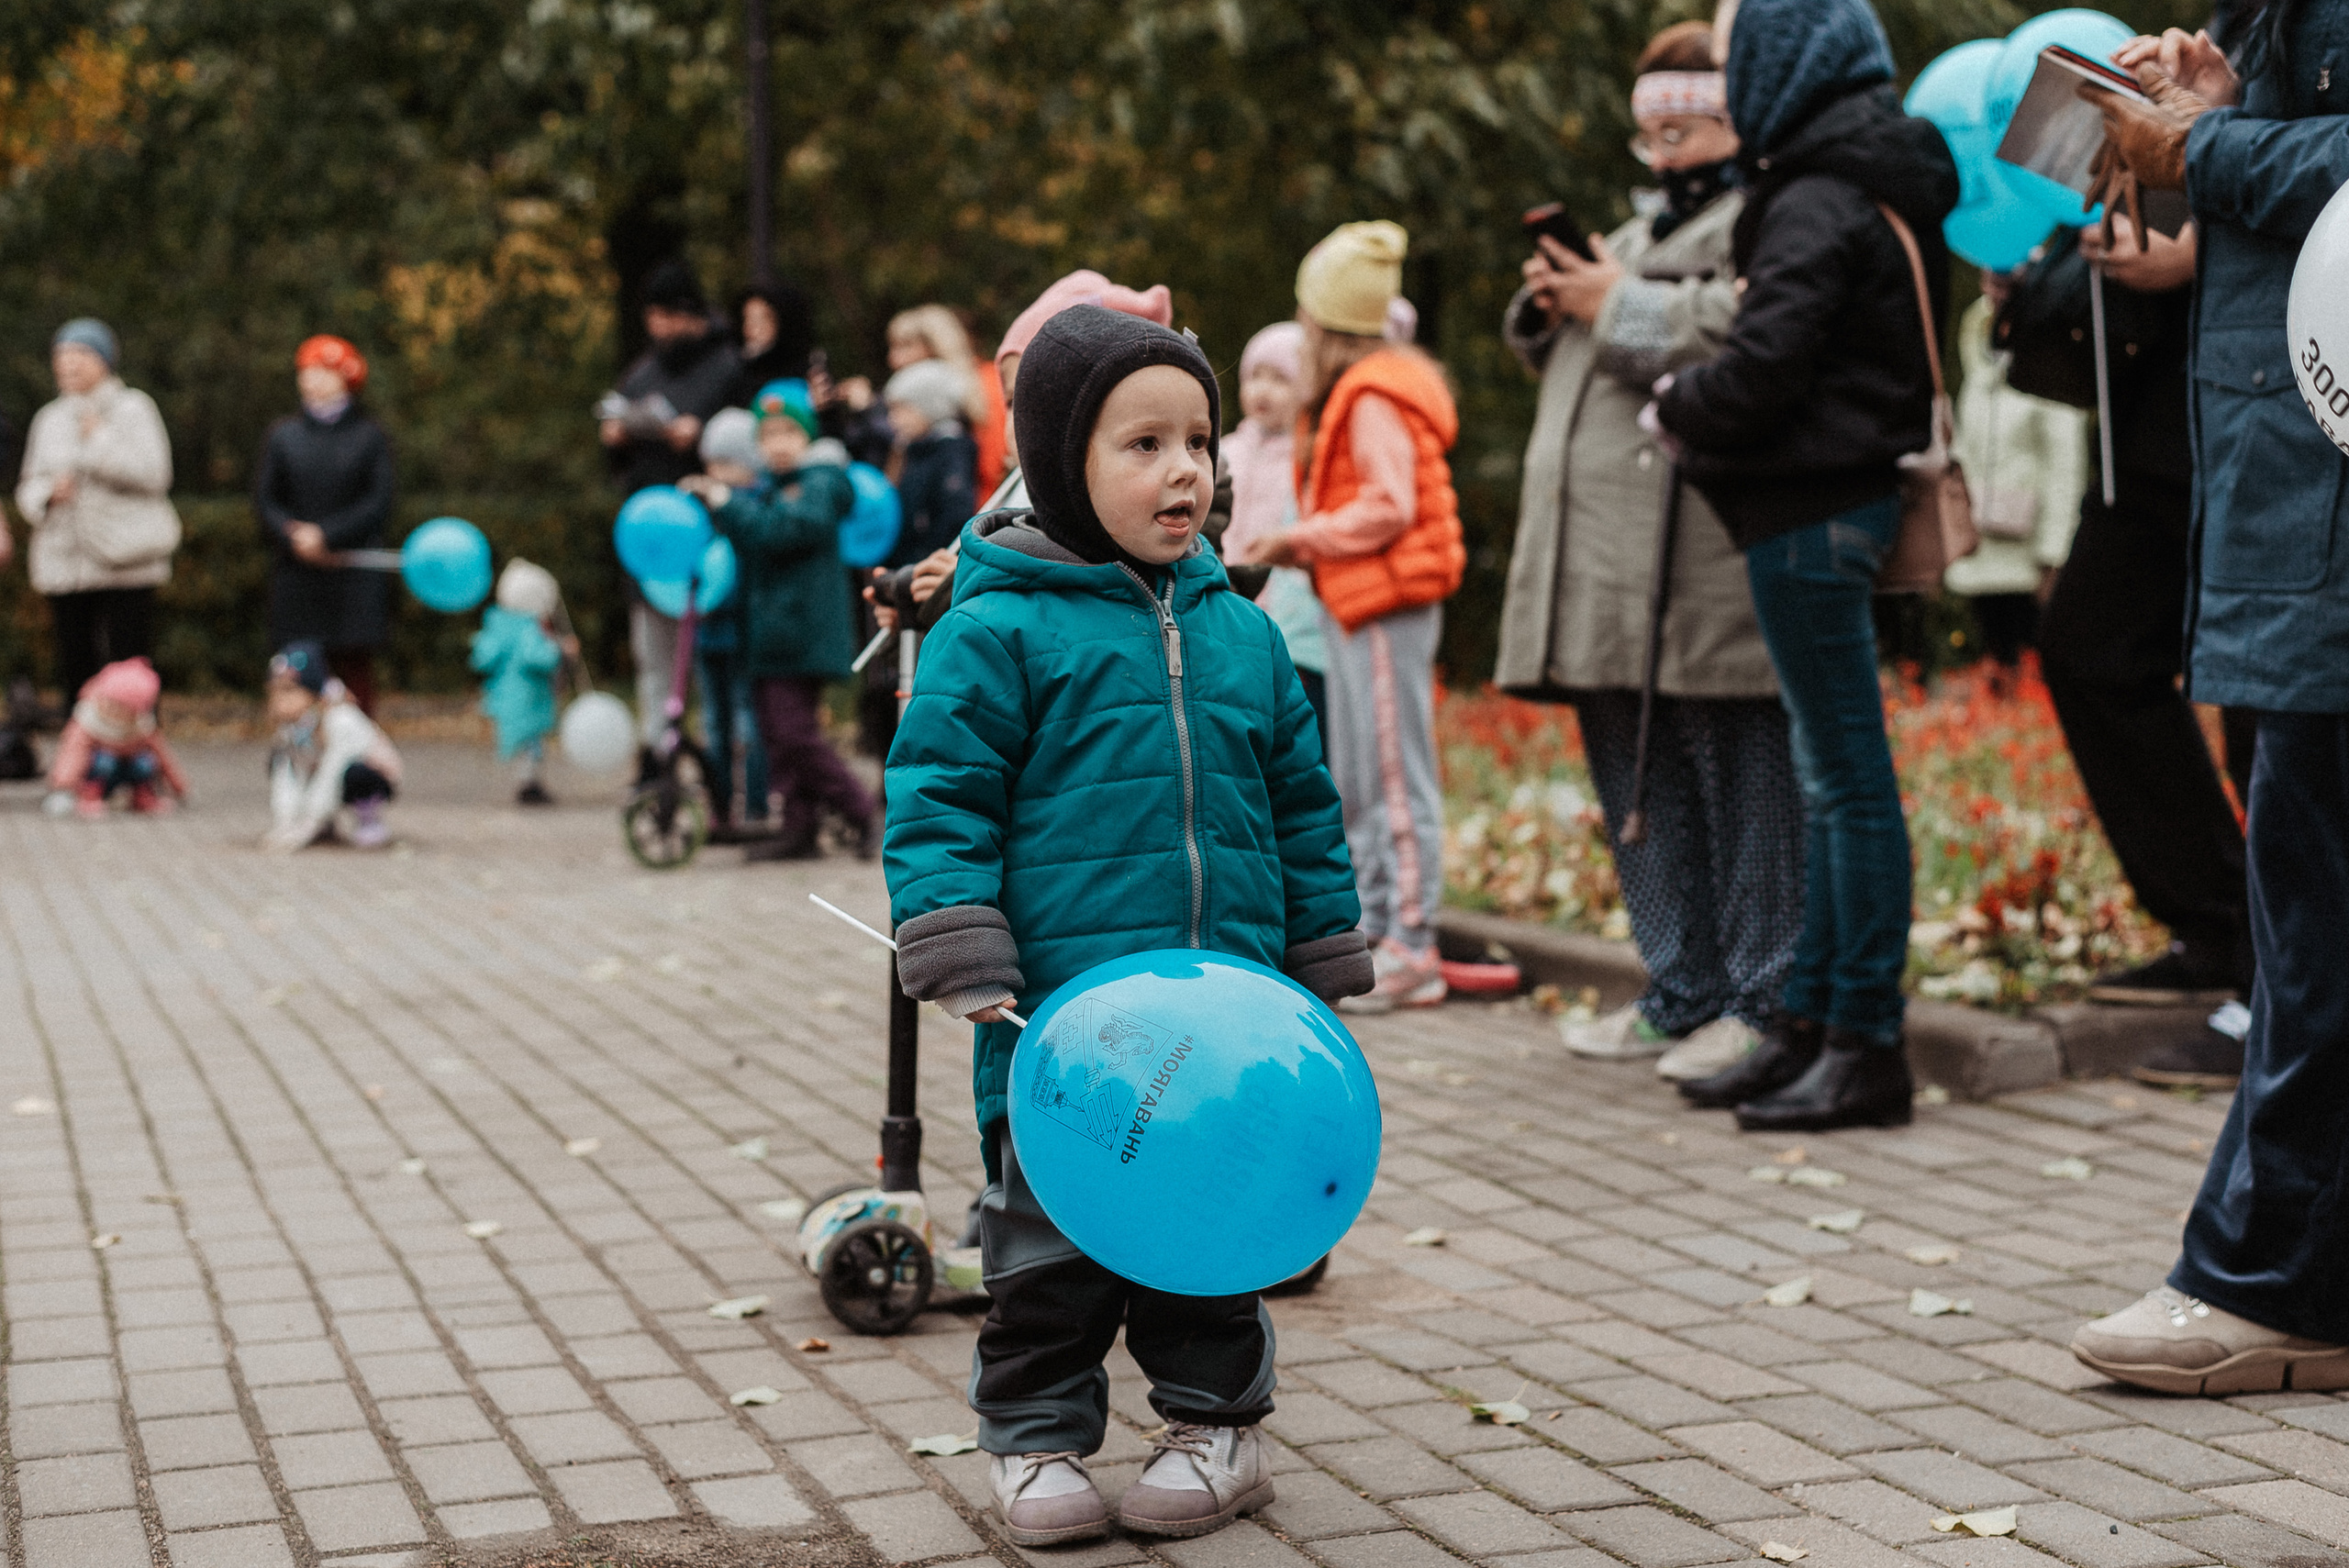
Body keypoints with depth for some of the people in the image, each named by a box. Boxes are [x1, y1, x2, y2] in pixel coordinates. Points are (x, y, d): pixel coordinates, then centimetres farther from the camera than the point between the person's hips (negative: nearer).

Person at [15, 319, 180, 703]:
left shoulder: (133, 408, 2)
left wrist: (100, 441, -12)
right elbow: (28, 487, 17)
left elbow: (153, 473, -10)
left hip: (125, 565, -5)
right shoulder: (49, 419, 16)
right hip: (63, 565, 5)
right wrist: (48, 493, -5)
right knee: (75, 667, 4)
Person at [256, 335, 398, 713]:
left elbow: (378, 504, -3)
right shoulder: (282, 436, 9)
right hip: (296, 575, 2)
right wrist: (294, 536, -11)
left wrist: (326, 535, -12)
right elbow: (265, 500, 7)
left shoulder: (369, 436, 3)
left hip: (354, 575, -2)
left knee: (355, 668, -1)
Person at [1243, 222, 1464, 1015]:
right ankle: (1373, 932, 21)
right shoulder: (1353, 393, 18)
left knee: (1396, 778, -9)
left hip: (1387, 603, -11)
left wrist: (1304, 539, -13)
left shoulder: (1372, 398, -14)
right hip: (1357, 606, 11)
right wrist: (1307, 546, 6)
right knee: (1356, 785, 14)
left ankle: (1412, 951, -7)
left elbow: (1389, 506, -20)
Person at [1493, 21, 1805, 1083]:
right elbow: (1546, 348, 33)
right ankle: (1681, 996, 21)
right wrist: (1551, 303, 11)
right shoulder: (1646, 228, 29)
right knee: (1638, 779, 12)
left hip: (1704, 569, -10)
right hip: (1608, 571, 10)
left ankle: (1761, 1006, -2)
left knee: (1738, 777, -7)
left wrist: (1618, 307, -11)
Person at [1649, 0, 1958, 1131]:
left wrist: (1675, 410, -3)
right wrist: (1701, 414, 9)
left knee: (1846, 775, -6)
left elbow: (1762, 367, -22)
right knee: (1829, 776, 12)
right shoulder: (1879, 189, 16)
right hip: (1848, 495, 10)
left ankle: (1865, 1048, -1)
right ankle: (1809, 1026, 20)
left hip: (1812, 511, -10)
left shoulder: (1818, 204, -15)